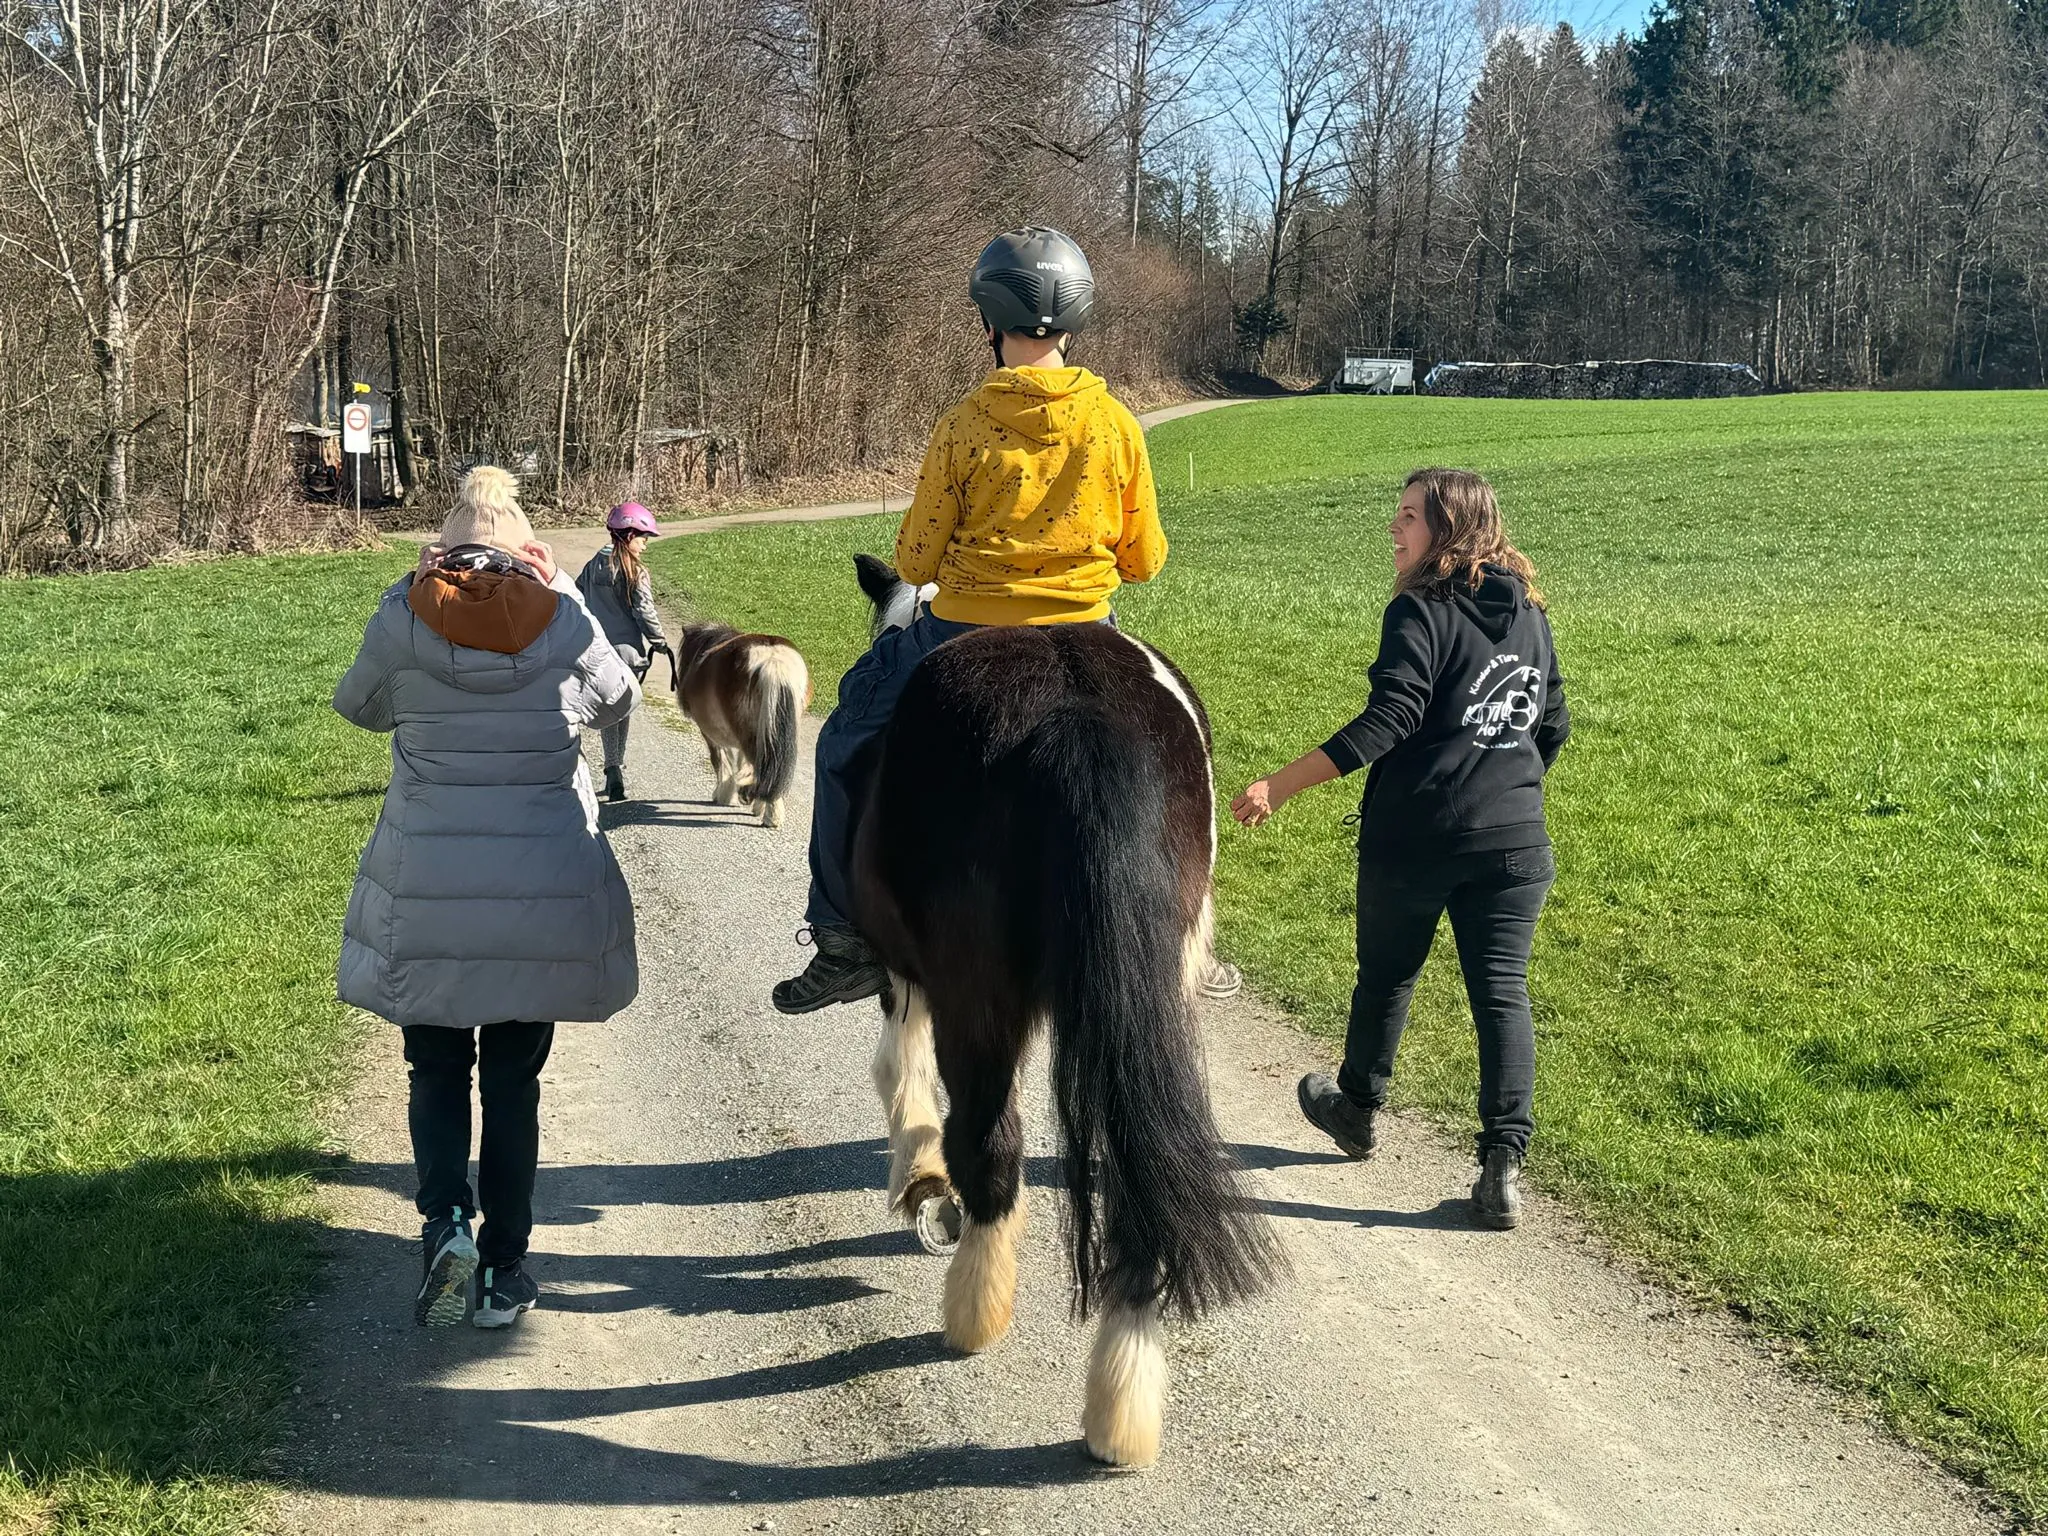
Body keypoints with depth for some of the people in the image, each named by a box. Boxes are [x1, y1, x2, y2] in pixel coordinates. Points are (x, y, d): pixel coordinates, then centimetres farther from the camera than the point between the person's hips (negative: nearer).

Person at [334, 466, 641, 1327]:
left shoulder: (404, 617, -6)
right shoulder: (564, 619, -6)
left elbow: (359, 707, 10)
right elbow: (617, 701, 12)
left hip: (427, 896, 0)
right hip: (546, 895, 1)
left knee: (436, 1071, 15)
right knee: (514, 1081, 12)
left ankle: (445, 1221, -5)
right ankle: (504, 1270, 14)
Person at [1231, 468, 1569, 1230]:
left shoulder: (1422, 612, -11)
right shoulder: (1530, 615, 11)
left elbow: (1388, 722, -21)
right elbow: (1554, 725, 18)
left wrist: (1282, 784, -22)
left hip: (1415, 838, -4)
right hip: (1513, 844, 5)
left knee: (1387, 975, 17)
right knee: (1502, 993, 3)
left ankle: (1357, 1108, 39)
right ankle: (1503, 1165, -6)